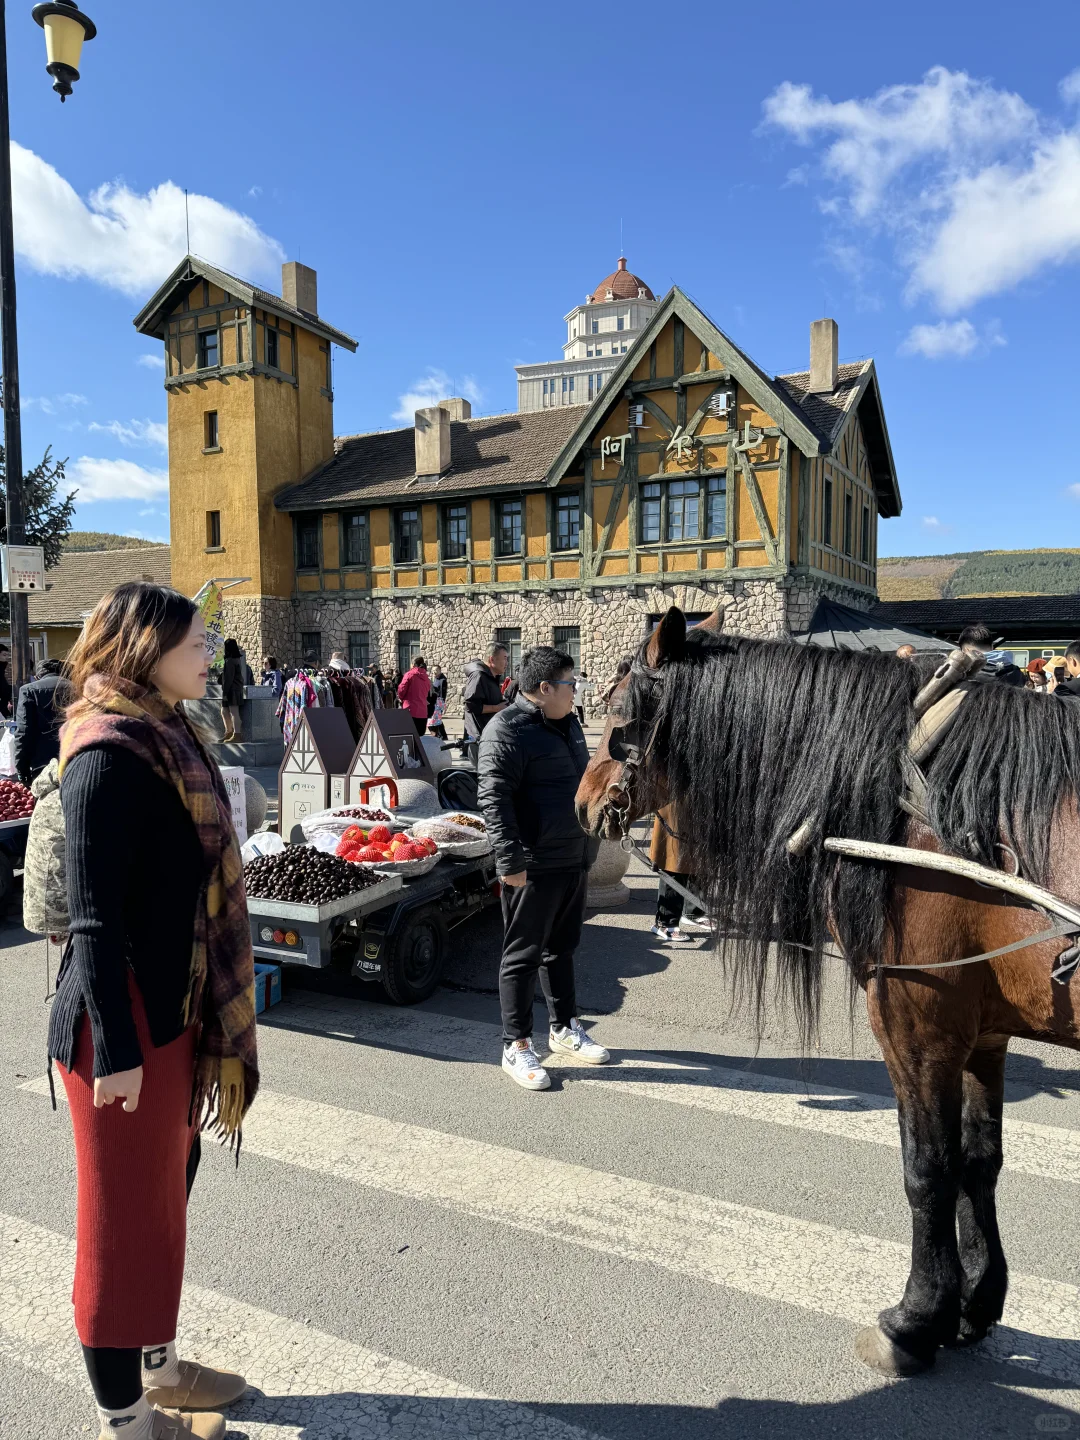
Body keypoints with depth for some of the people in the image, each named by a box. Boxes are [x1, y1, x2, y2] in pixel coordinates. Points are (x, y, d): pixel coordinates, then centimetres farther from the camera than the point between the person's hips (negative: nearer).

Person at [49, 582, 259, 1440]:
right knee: (127, 1213, 8)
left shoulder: (162, 739, 8)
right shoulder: (110, 754, -19)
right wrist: (117, 1047, -19)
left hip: (173, 1010, 9)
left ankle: (156, 1363, 41)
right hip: (126, 1021, -9)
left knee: (168, 1190, 21)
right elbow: (94, 916, -21)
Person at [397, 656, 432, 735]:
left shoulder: (409, 674, -6)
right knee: (420, 736, 9)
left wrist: (401, 698, 12)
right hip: (423, 712, 5)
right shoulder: (426, 677, 10)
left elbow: (401, 690, -7)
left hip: (411, 711, -5)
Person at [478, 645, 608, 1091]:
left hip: (575, 861, 9)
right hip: (536, 867, -9)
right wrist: (511, 862, -24)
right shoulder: (507, 731, -16)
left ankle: (564, 1027, 35)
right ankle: (516, 1046, 14)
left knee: (561, 949, 21)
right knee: (523, 955, 3)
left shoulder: (566, 723, 14)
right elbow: (494, 800, -21)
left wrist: (589, 844, 25)